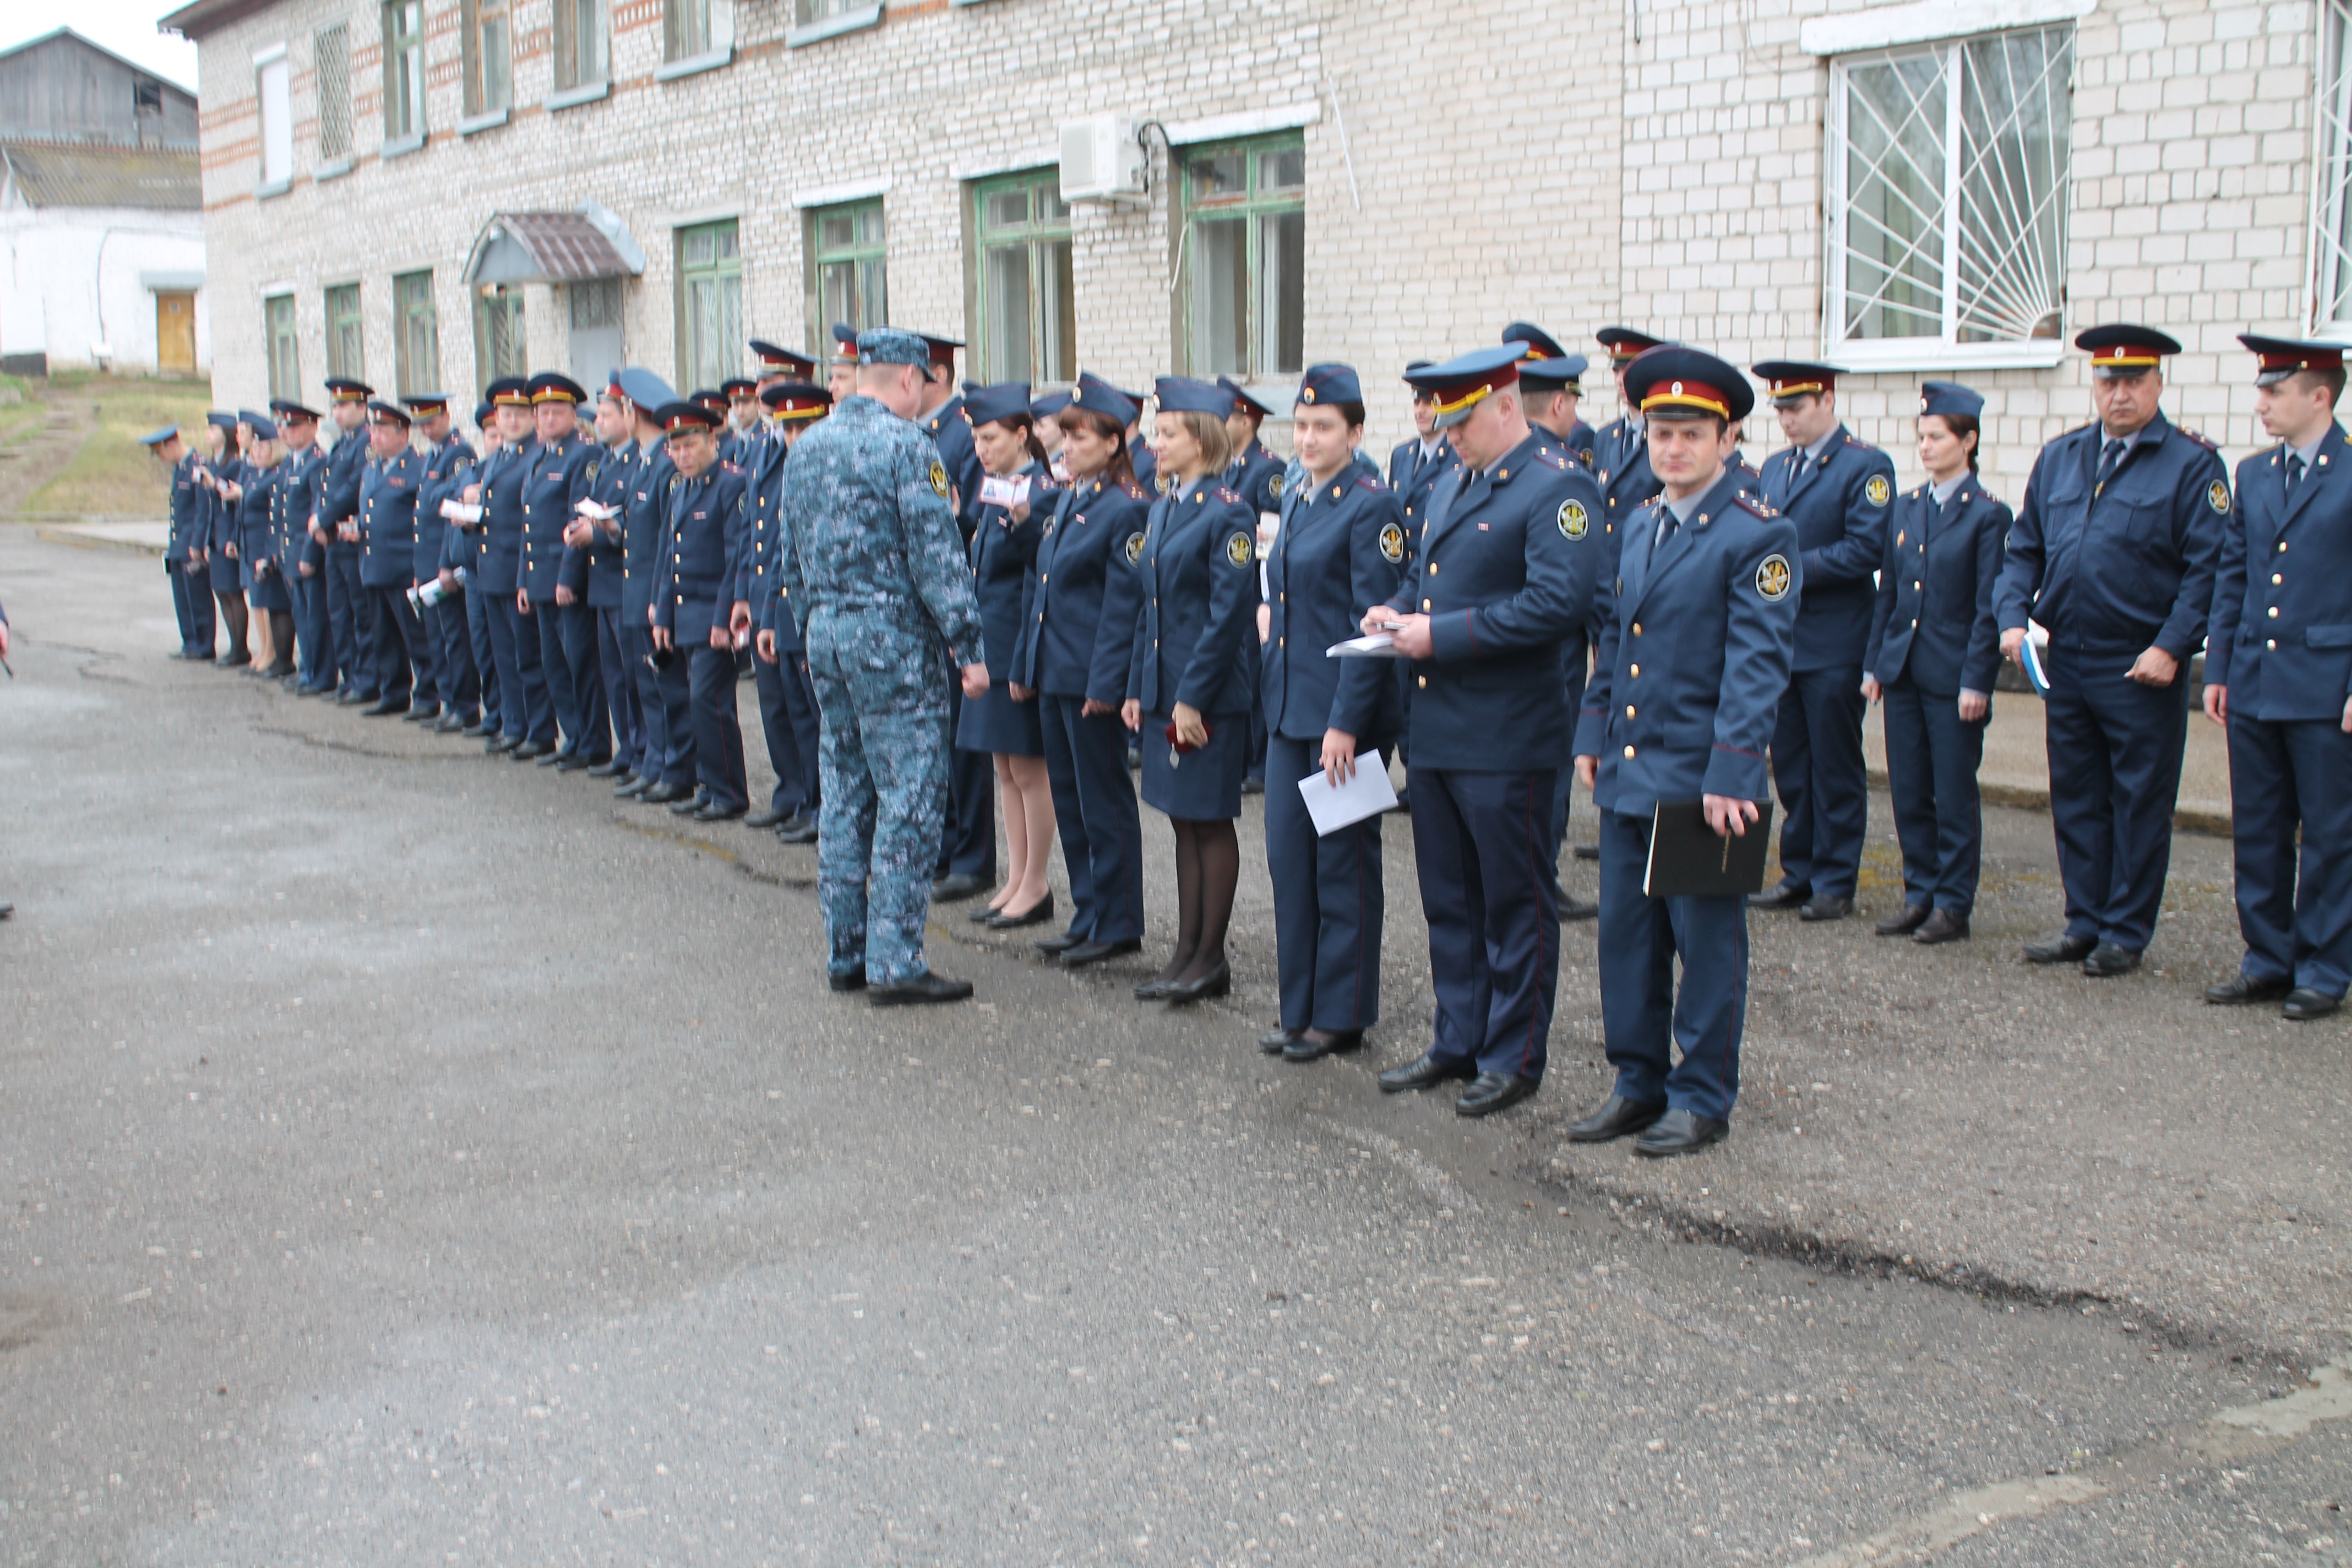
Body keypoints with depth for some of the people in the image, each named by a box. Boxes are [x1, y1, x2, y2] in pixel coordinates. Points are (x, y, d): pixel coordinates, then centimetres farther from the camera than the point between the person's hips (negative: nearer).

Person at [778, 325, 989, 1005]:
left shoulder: (806, 447, 11)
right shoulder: (906, 445, -12)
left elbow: (791, 555, 16)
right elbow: (936, 553, -16)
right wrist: (968, 644, -13)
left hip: (825, 630, 8)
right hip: (893, 637, -8)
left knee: (845, 795, 14)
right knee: (910, 798, -3)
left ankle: (845, 953, 19)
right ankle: (894, 963, -3)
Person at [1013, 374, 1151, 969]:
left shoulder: (1127, 509, -12)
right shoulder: (1066, 501, 14)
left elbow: (1123, 604, -16)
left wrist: (1105, 684, -19)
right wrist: (1023, 663, 16)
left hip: (1091, 677, -9)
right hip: (1051, 672, 9)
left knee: (1105, 801, 0)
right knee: (1067, 796, 14)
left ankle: (1118, 925, 10)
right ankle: (1087, 914, 24)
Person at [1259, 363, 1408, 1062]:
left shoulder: (1374, 506, -12)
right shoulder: (1294, 500, 13)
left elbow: (1373, 624, -16)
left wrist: (1346, 723, -19)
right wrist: (1272, 692, 15)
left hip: (1345, 711, -8)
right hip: (1288, 707, 8)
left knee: (1343, 865, 2)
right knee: (1288, 857, 10)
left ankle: (1341, 1014, 13)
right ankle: (1300, 1006, 21)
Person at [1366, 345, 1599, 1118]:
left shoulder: (1559, 487, -13)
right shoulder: (1456, 484, 16)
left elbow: (1559, 603, -23)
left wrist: (1442, 635, -21)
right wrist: (1397, 610, 3)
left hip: (1507, 739, -9)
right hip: (1435, 731, 9)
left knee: (1516, 905, 5)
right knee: (1448, 900, 16)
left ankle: (1514, 1059, 15)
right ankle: (1457, 1043, 28)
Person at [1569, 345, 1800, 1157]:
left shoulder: (1759, 535, -10)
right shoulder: (1640, 525, 12)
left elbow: (1758, 662, -15)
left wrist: (1731, 773, -20)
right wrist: (1594, 735, 14)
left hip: (1702, 777, -7)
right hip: (1628, 771, 7)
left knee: (1706, 940, 5)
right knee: (1625, 931, 12)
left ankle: (1704, 1097, 17)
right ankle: (1639, 1082, 25)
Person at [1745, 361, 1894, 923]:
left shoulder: (1866, 465, -6)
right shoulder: (1775, 466, 16)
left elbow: (1867, 549, -15)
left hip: (1834, 647, -7)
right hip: (1780, 640, 7)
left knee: (1835, 769, 1)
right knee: (1790, 766, 11)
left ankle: (1835, 883, 8)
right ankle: (1799, 875, 20)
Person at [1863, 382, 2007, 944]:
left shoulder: (1988, 514, -6)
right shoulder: (1906, 507, 11)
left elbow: (1989, 606, -8)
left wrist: (1976, 681, -13)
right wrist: (1874, 663, 9)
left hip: (1954, 677, -5)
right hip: (1903, 670, 6)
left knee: (1954, 795, 1)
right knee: (1908, 792, 9)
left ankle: (1953, 907, 10)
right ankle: (1920, 895, 20)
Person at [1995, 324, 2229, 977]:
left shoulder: (2193, 464, -4)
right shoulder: (2059, 458, 11)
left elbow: (2208, 568, -8)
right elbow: (2024, 549, 14)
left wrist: (2171, 647, -16)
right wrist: (2013, 616, -1)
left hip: (2143, 669, -5)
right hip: (2067, 663, 5)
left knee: (2140, 804, 3)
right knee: (2076, 799, 11)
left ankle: (2126, 934, 12)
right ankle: (2084, 924, 21)